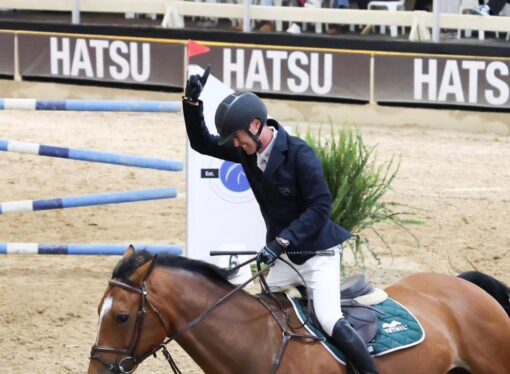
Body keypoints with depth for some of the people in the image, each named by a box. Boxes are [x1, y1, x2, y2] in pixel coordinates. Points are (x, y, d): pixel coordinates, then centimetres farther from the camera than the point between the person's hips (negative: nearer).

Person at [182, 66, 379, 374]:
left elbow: (320, 207, -24)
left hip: (318, 253, -8)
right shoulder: (247, 151, -1)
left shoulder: (300, 154, -22)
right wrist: (192, 102, -9)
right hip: (285, 256, 8)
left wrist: (281, 241, -32)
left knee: (329, 320, -22)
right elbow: (202, 144, 7)